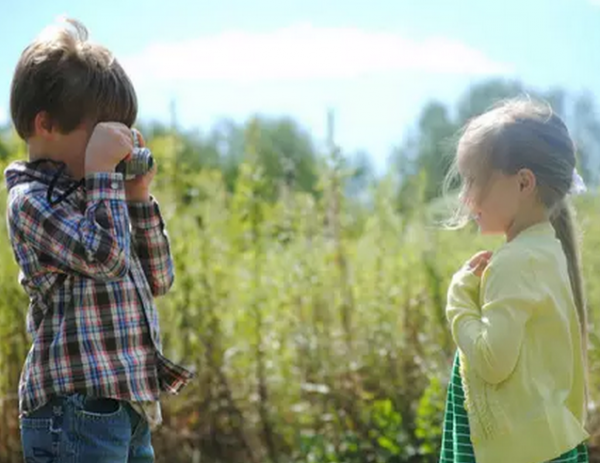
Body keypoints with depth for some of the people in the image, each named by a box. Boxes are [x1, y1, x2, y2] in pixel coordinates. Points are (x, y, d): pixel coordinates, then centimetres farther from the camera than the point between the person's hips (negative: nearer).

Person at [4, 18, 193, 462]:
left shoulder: (87, 193, 16)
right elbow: (104, 256, -23)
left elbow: (157, 280, 19)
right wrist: (103, 171, -16)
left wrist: (139, 197, 10)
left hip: (130, 405, 9)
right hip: (76, 407, -9)